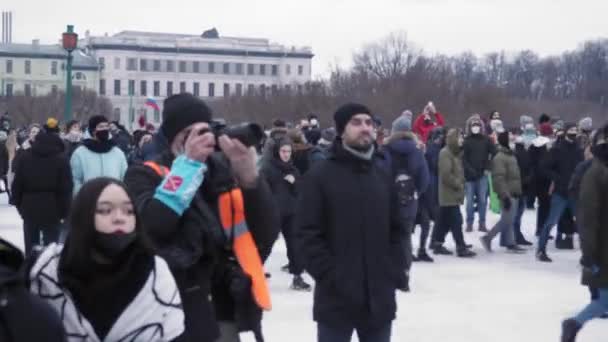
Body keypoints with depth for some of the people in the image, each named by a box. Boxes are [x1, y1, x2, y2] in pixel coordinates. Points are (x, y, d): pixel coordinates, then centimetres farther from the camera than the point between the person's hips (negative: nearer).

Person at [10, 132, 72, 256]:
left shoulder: (25, 157, 6)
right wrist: (65, 211, -4)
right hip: (52, 210, -3)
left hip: (29, 209, 3)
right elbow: (65, 189, -9)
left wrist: (19, 205, 12)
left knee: (31, 248, 14)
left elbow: (17, 184, 4)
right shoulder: (60, 159, -5)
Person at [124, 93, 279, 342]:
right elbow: (151, 225, -23)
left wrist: (249, 176, -16)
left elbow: (268, 233, -1)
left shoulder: (226, 170, 6)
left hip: (223, 314, 4)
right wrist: (188, 164, -19)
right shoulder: (146, 176, -3)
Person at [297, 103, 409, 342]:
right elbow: (308, 234, -9)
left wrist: (396, 273, 0)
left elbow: (398, 229, 14)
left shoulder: (383, 176, 12)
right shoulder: (321, 176, -5)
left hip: (379, 297, 5)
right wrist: (331, 278, -16)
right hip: (336, 297, -5)